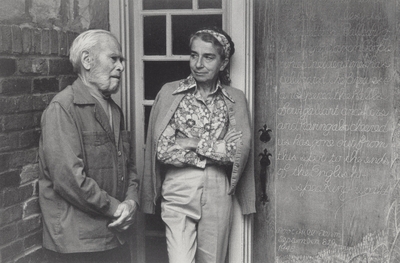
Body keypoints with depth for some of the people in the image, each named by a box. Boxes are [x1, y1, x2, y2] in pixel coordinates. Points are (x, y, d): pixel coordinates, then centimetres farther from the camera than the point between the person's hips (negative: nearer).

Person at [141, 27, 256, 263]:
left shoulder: (235, 99, 4)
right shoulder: (170, 93, 0)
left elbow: (239, 150, -7)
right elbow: (161, 149, -7)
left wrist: (192, 142, -9)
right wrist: (216, 149, -8)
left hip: (218, 192, 2)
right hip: (178, 190, -2)